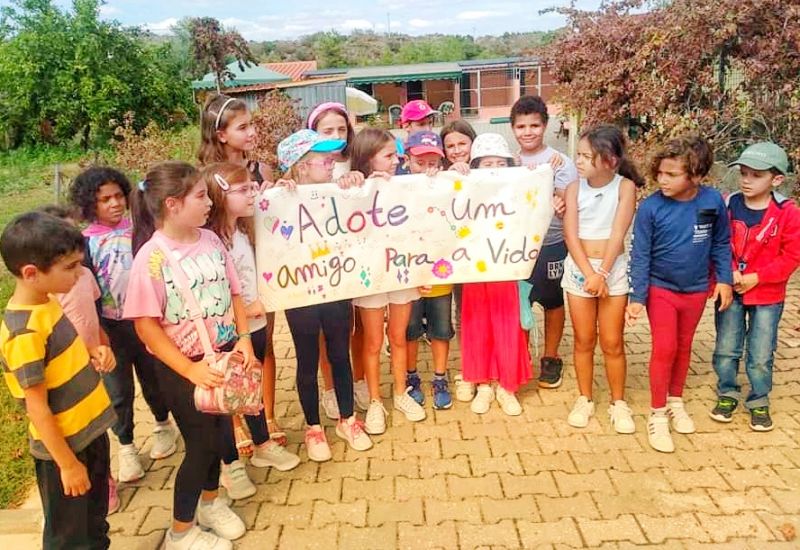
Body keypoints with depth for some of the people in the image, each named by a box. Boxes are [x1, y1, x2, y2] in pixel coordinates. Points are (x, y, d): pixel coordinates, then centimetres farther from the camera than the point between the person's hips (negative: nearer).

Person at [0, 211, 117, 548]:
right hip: (62, 446, -7)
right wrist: (67, 463, -16)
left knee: (96, 518, 27)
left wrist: (92, 354, -4)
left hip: (89, 429, 8)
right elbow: (37, 407, -23)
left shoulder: (48, 301, -3)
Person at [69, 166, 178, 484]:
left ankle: (163, 425, 42)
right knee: (118, 389, 9)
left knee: (153, 377, 17)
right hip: (110, 326, -1)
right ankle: (126, 446, 27)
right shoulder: (85, 242, -9)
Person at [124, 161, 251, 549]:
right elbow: (145, 325, -18)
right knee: (201, 444, 6)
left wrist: (243, 338, -7)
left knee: (215, 434, 19)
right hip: (181, 367, -5)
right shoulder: (151, 257, -20)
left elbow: (234, 292, 6)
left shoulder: (209, 240, -3)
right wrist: (190, 370, -20)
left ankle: (210, 500, 46)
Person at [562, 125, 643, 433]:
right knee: (584, 340, 10)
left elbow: (617, 234, -13)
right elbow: (571, 235, -8)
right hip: (579, 269, 2)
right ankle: (585, 399, 25)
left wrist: (603, 274, -19)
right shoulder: (575, 189, -2)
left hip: (614, 269, -2)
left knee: (612, 342, 4)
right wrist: (590, 274, -17)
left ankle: (618, 403, 21)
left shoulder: (625, 187, -6)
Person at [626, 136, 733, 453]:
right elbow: (640, 255, -13)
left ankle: (675, 402, 36)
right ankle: (657, 415, 11)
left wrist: (724, 279, 1)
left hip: (696, 290, 3)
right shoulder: (651, 207, -18)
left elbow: (721, 243, 3)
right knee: (664, 349, -3)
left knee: (683, 348, 17)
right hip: (660, 289, -3)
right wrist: (637, 297, -15)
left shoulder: (713, 201, -12)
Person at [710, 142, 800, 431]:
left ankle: (759, 402, 27)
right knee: (726, 349, 11)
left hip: (767, 296, -1)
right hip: (730, 291, 2)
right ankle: (727, 395, 31)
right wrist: (729, 273, -14)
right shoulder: (728, 206, -6)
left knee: (761, 355, 8)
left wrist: (756, 277, -15)